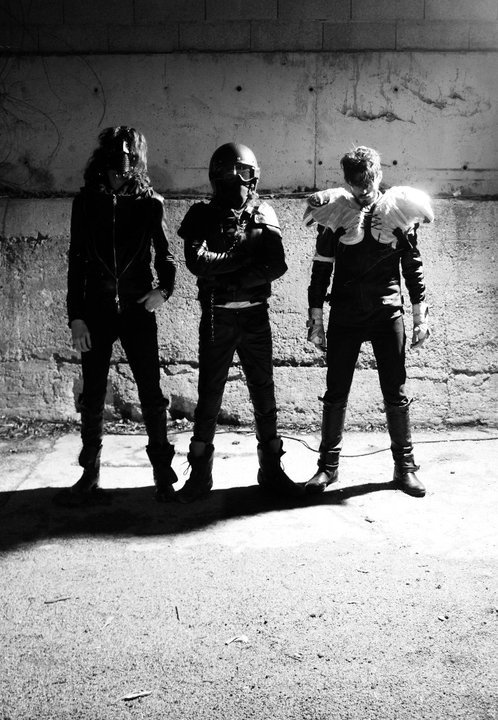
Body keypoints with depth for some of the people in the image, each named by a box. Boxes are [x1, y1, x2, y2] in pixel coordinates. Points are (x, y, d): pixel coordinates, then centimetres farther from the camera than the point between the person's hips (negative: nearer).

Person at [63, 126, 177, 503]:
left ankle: (163, 472, 12)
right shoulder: (86, 202, 2)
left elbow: (164, 253, 6)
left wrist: (164, 287, -14)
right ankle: (90, 472, 22)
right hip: (96, 309, 1)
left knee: (151, 392, 0)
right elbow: (76, 261, 2)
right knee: (93, 395, 8)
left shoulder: (150, 202, 1)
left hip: (137, 308, -1)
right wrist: (76, 316, -3)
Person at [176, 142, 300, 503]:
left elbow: (277, 266, -7)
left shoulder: (263, 215, 6)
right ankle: (200, 474, 12)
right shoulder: (202, 215, 2)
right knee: (209, 394, 2)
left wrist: (233, 280, -17)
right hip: (216, 317, -1)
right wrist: (246, 259, -14)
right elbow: (197, 261, -14)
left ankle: (271, 469, 17)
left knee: (264, 392, 6)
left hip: (255, 314, 1)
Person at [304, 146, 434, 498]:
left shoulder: (399, 211, 2)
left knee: (396, 394, 3)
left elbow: (413, 265, 7)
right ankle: (329, 465, 15)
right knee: (336, 393, 3)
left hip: (388, 314, 0)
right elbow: (321, 267, 5)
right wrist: (316, 317, 2)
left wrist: (420, 313, 3)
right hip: (344, 317, 0)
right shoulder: (335, 213, 1)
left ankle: (405, 465, 15)